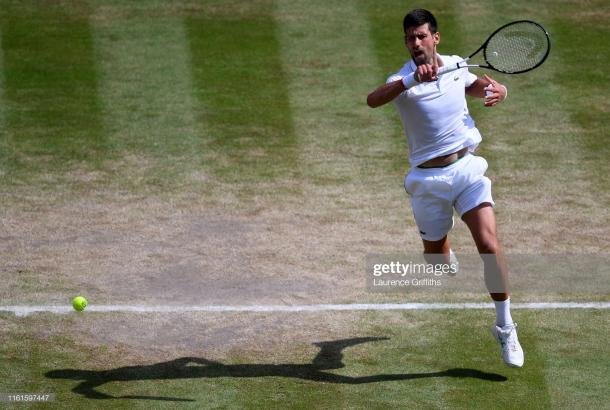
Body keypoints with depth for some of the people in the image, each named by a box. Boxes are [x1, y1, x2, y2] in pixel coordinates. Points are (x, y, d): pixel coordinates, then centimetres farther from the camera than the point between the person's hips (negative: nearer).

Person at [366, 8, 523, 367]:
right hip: (429, 179, -2)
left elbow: (478, 88, 25)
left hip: (467, 167, 2)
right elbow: (373, 100, -33)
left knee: (489, 245, -15)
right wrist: (412, 80, -47)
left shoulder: (456, 66, 4)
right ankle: (449, 260, 53)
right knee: (435, 256, 12)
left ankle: (505, 327, -6)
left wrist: (495, 91, 1)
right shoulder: (404, 80, -11)